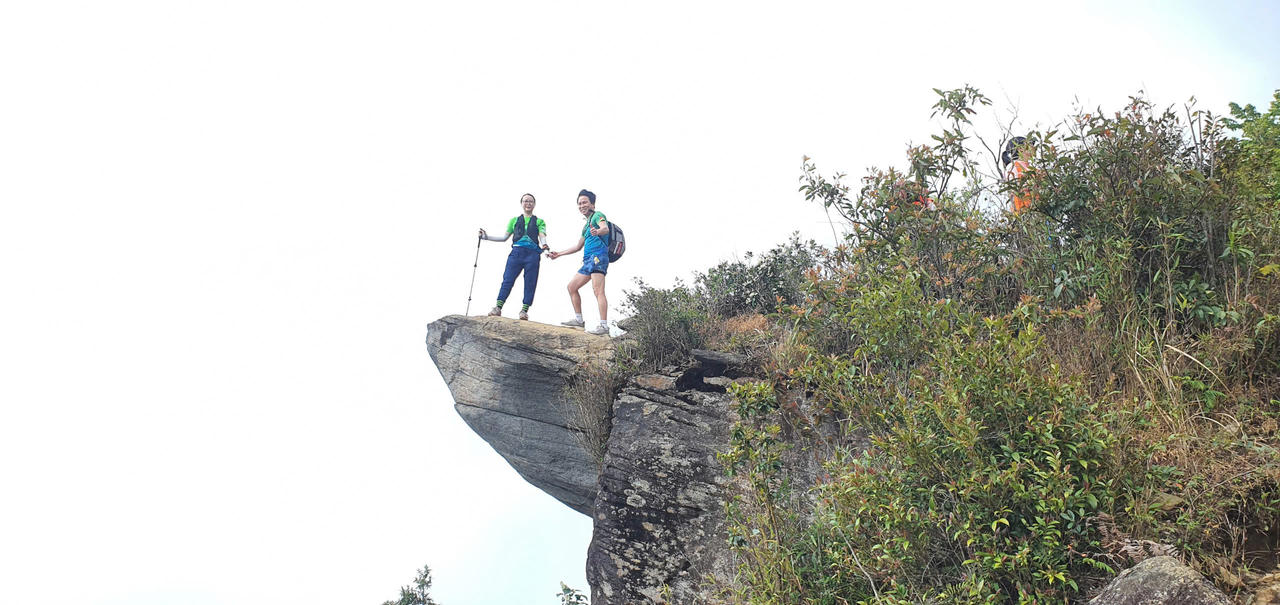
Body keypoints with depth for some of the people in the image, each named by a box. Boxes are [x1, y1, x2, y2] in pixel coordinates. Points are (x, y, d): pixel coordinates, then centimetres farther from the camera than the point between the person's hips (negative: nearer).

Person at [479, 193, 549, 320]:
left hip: (532, 254, -1)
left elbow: (542, 236, 2)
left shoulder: (539, 222, 17)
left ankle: (524, 310, -4)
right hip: (516, 252, 1)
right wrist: (487, 237, 13)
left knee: (530, 283, -5)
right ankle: (498, 307, -15)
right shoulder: (514, 220, 22)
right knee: (507, 280, -10)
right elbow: (504, 237, 21)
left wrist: (544, 245, -21)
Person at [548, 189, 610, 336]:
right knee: (572, 287, 11)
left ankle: (604, 325, -28)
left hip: (598, 256, -10)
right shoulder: (586, 225, 29)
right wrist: (559, 254, 39)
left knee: (598, 290, -20)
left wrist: (597, 231, -44)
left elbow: (605, 228, -21)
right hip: (588, 260, 10)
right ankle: (579, 320, 13)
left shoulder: (598, 215, 2)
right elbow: (578, 247, 37)